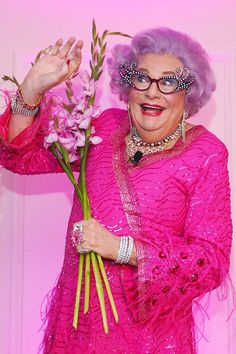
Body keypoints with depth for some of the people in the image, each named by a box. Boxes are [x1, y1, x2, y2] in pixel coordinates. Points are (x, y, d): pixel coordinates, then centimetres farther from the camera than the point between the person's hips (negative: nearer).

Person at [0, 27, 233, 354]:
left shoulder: (206, 155, -11)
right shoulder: (108, 126, 0)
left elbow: (212, 260, -15)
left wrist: (122, 248, -24)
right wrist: (32, 89, -15)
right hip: (79, 313, 4)